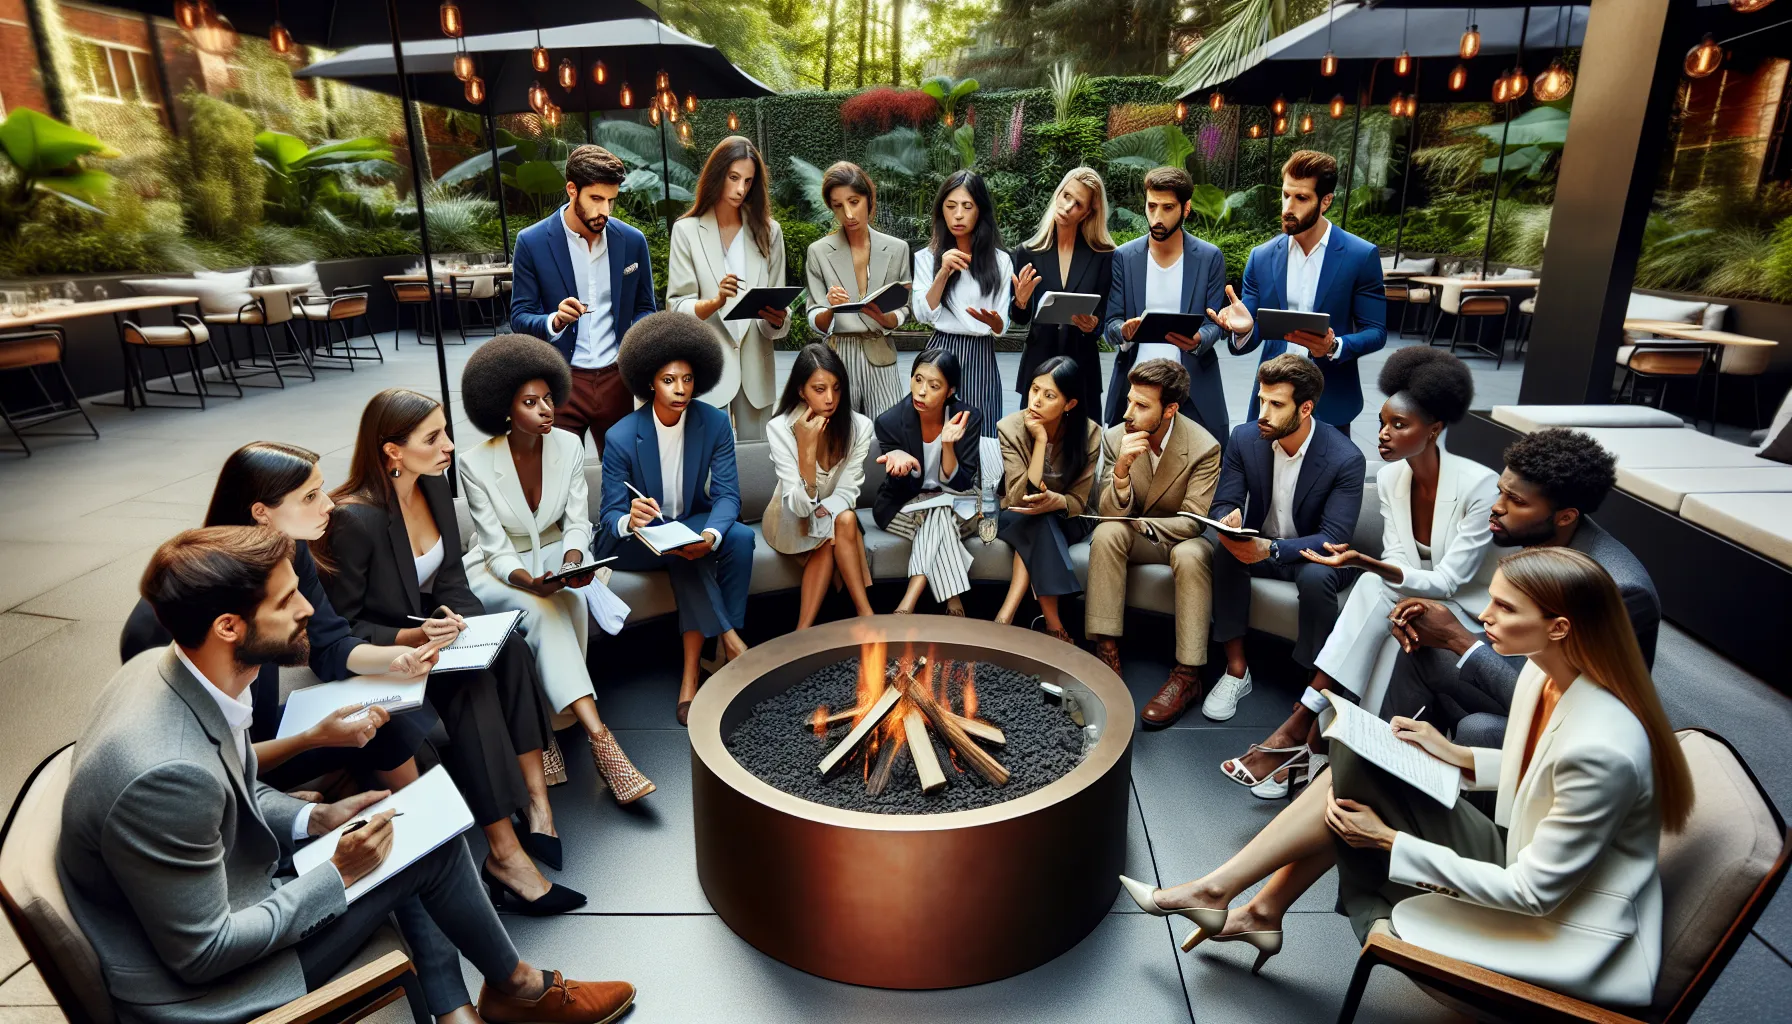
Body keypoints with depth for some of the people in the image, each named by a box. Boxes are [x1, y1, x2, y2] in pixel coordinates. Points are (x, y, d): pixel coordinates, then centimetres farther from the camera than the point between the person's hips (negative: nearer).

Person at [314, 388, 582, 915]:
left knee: (511, 650, -22)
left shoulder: (435, 486, -1)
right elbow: (342, 628, -15)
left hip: (430, 629, 7)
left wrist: (458, 619, -12)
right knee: (471, 683, -31)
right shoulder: (352, 519, -22)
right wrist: (412, 637, -28)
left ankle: (536, 800, -21)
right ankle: (504, 852, -29)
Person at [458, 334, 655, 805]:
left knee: (573, 600, -31)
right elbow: (496, 548, -16)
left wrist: (572, 561, -25)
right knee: (544, 610, -33)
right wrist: (530, 582, -35)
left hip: (554, 557, 3)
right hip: (497, 572, -3)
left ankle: (555, 715, -15)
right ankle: (599, 740, -40)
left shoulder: (568, 446, -7)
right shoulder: (476, 463, -16)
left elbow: (577, 522, -4)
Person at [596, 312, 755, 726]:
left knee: (741, 537, -28)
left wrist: (711, 535, -37)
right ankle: (731, 643, -23)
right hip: (635, 539, -3)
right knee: (683, 555, -35)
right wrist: (629, 521, -41)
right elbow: (612, 515, -14)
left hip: (692, 525, 3)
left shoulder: (715, 423, -9)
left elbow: (727, 494, -14)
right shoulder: (622, 436, -17)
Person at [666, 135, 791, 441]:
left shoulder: (768, 231, 10)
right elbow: (677, 307, -3)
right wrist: (716, 301, -22)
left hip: (755, 369, 2)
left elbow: (779, 310, 7)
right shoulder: (687, 230, 2)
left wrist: (777, 317, -16)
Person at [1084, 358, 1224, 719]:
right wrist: (1122, 468, -33)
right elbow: (1108, 513, -16)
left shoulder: (1204, 448, -20)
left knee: (1191, 555, -36)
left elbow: (1193, 522, -18)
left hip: (1183, 540, -2)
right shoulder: (1115, 438, -12)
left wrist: (1138, 523, -26)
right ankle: (1106, 652, -28)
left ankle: (1188, 673, -28)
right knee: (1106, 532, -29)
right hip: (1138, 540, 3)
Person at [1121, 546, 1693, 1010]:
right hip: (1523, 859, 8)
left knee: (1355, 784, -14)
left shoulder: (1601, 749, -32)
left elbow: (1534, 891, -24)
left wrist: (1390, 841, -21)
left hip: (1565, 933, -8)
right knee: (1355, 770, -5)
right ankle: (1261, 911, 6)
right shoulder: (1542, 673, -6)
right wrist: (1456, 757, 0)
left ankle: (1215, 891, 6)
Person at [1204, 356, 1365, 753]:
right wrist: (1228, 520, -34)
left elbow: (1334, 539, -24)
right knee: (1225, 550, -30)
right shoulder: (1245, 438, -10)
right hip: (1259, 546, 3)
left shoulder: (1345, 459, -21)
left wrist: (1271, 549, -41)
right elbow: (1223, 503, -7)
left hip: (1314, 555, -3)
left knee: (1316, 576, -37)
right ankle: (1236, 668, -20)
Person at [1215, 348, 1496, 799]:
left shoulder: (1480, 485, -21)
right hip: (1403, 604, 4)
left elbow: (1447, 581, -24)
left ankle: (1300, 725, -28)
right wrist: (1372, 569, -32)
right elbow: (1398, 564, -7)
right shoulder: (1388, 478, -4)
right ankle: (1317, 747, -31)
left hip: (1462, 612, -4)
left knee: (1376, 589, -32)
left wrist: (1368, 564, -40)